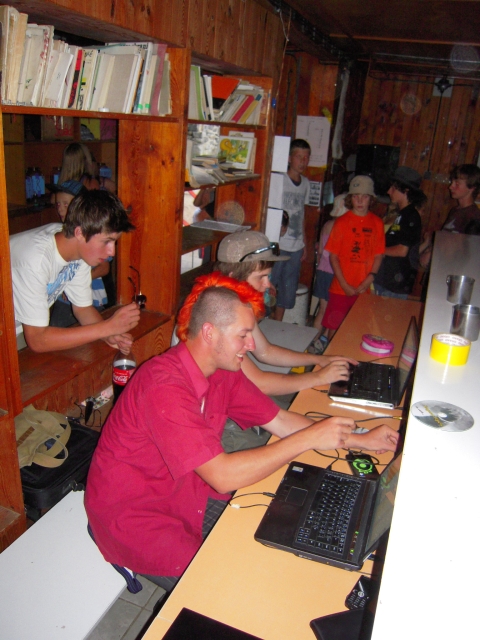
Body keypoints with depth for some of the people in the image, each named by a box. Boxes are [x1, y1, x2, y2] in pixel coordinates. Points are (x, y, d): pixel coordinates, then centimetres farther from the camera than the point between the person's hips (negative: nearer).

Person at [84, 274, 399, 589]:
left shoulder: (224, 371, -4)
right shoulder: (165, 387, -32)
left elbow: (280, 421, 0)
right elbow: (223, 476, -35)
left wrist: (360, 440, -6)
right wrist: (309, 438, -30)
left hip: (183, 493, 8)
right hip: (130, 513, -8)